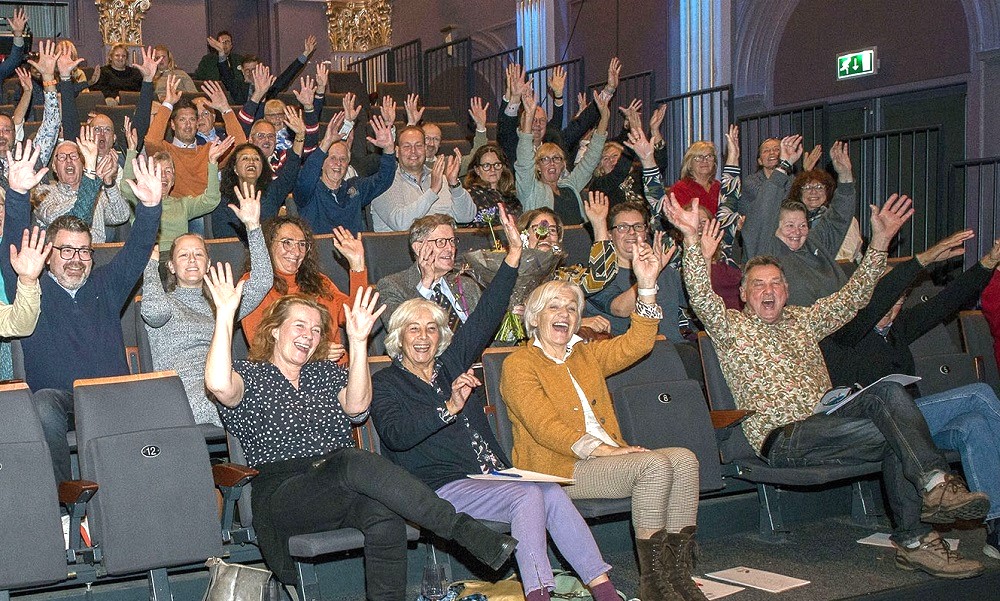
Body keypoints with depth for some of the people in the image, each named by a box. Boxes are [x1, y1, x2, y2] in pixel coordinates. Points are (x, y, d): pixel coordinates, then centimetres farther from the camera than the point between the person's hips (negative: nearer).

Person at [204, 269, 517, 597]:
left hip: (340, 490, 4)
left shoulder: (327, 373, 25)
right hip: (282, 493, -4)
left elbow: (356, 406, 2)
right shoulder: (250, 375, 14)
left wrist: (358, 342, -6)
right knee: (354, 461, -35)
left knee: (384, 513, -33)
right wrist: (225, 314, -12)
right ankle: (464, 530, -41)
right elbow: (219, 385, -12)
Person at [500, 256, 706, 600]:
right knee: (654, 465, -26)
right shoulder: (518, 365, 0)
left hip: (605, 455, 7)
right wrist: (599, 448, -21)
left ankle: (678, 572, -16)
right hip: (559, 467, -7)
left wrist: (647, 286, -3)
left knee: (684, 459, -16)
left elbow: (634, 344, 8)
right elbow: (544, 426, -12)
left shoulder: (587, 355, 23)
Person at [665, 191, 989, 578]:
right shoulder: (731, 326, 8)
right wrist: (691, 238, -25)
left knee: (887, 391, -26)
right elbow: (701, 297, -12)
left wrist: (880, 240, 11)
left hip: (826, 421, 5)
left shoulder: (804, 320, 25)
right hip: (782, 437, -5)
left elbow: (854, 296, 21)